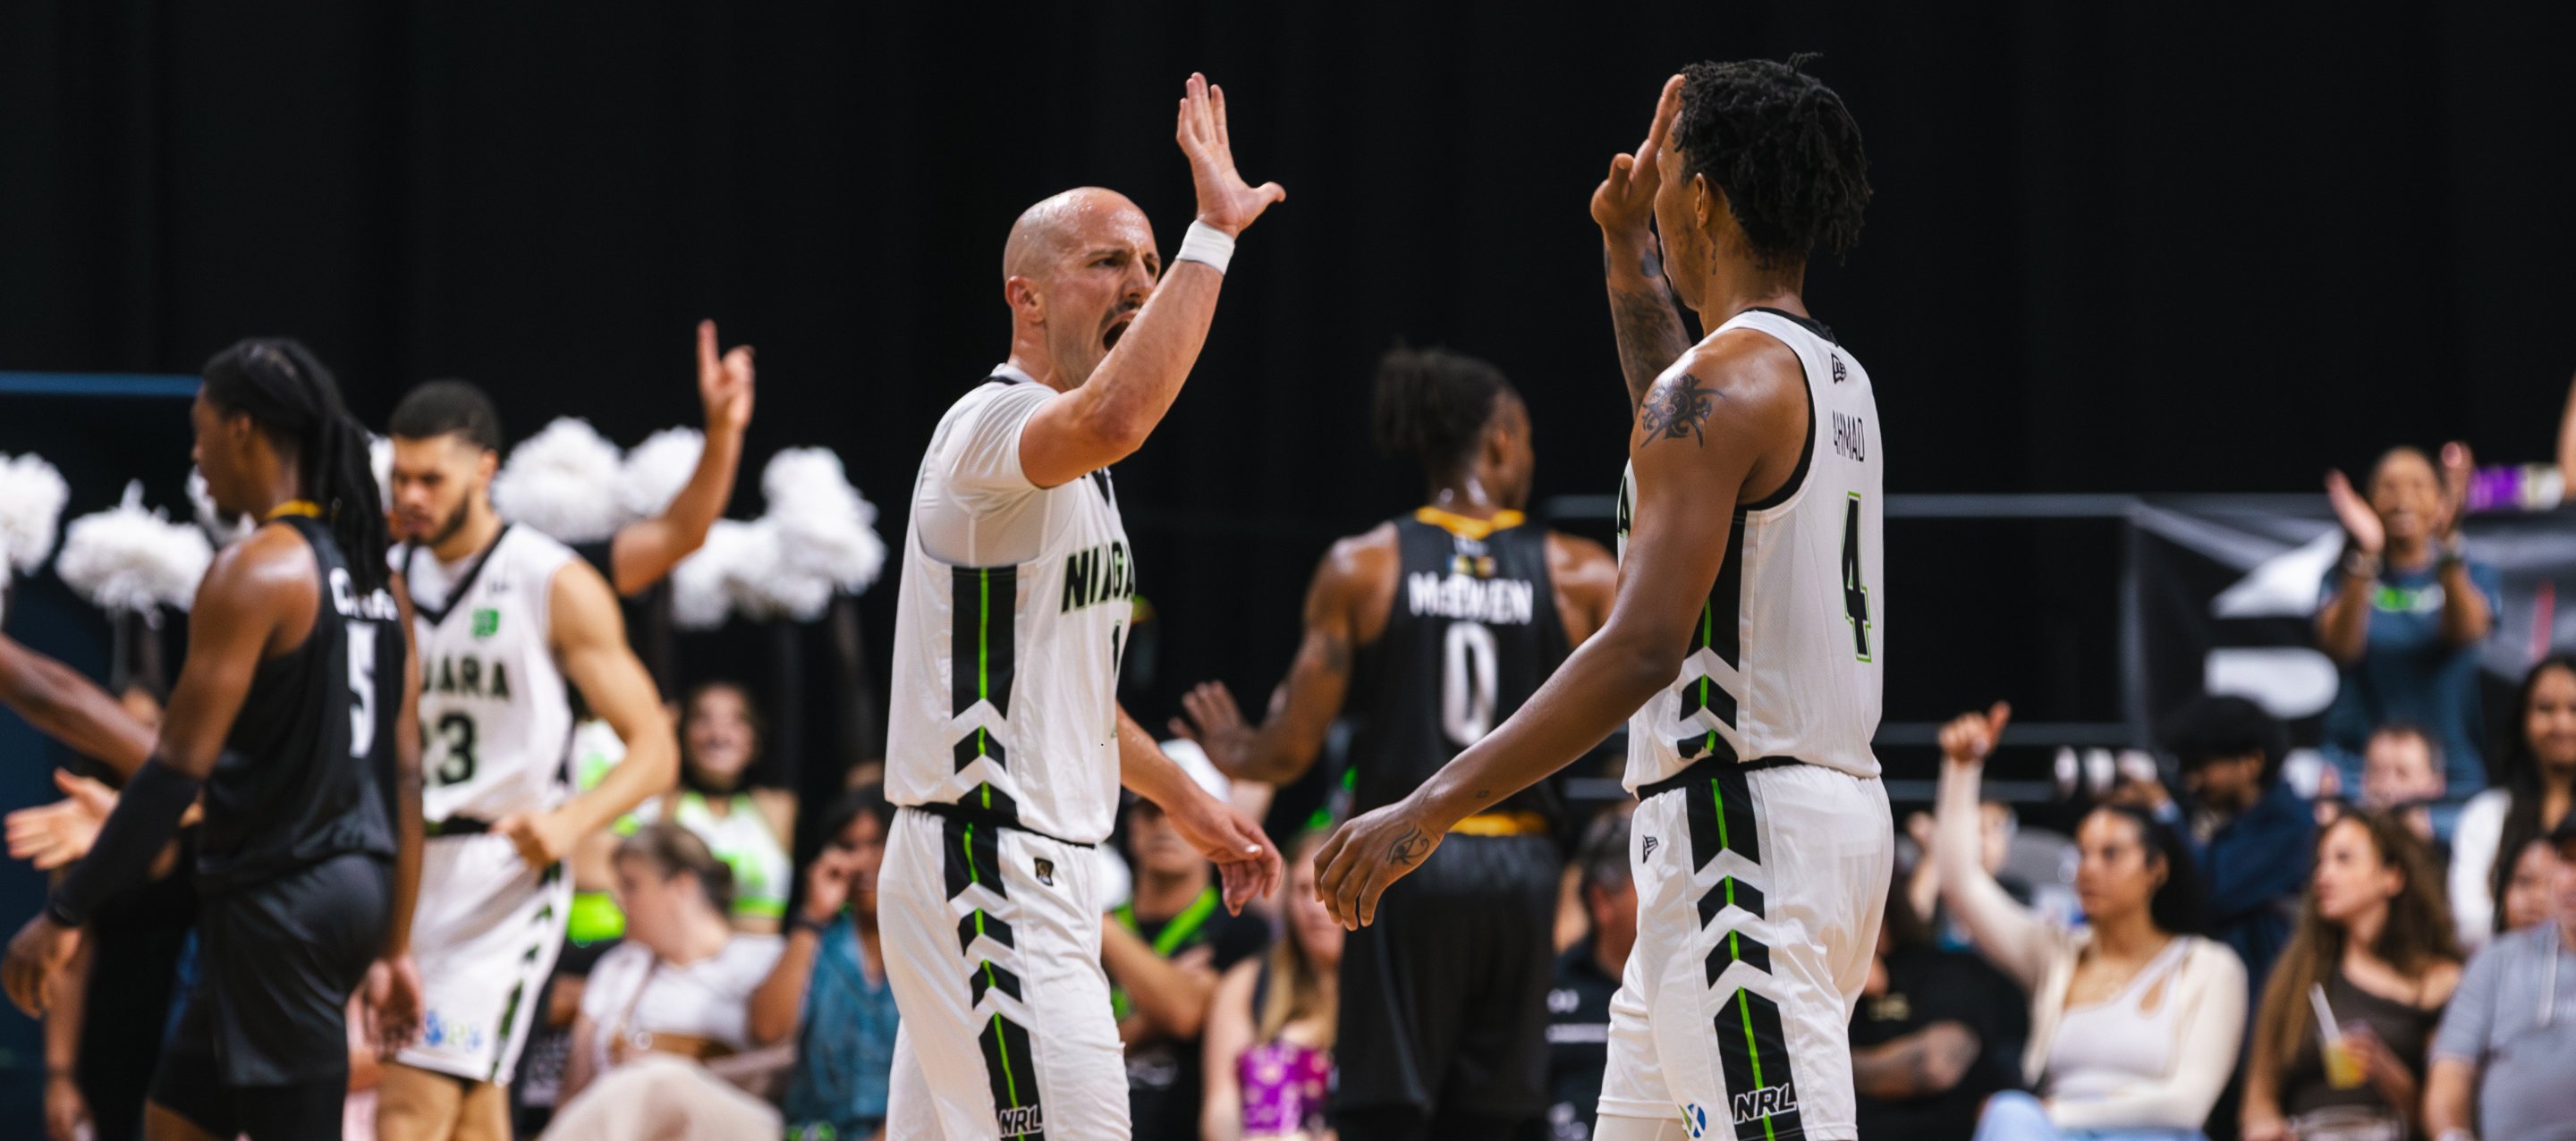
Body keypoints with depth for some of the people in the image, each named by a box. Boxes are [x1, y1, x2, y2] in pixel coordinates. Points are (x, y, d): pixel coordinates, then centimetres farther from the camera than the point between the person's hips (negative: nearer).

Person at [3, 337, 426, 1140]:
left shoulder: (255, 572, -14)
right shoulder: (370, 574, 11)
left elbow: (180, 768, -18)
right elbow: (405, 777, 13)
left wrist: (65, 915, -14)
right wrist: (394, 948, 18)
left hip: (279, 894, -9)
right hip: (356, 886, 9)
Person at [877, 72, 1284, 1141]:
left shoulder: (1067, 468, 19)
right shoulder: (993, 424, -14)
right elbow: (1115, 419, -38)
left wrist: (1183, 800, 31)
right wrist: (1213, 231, -32)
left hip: (1029, 874, 10)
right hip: (988, 874, -10)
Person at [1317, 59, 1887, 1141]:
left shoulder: (1727, 377, -14)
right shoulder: (1835, 378, 15)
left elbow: (1644, 648, -23)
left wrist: (1431, 809, -22)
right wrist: (1627, 253, 37)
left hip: (1744, 827, -10)